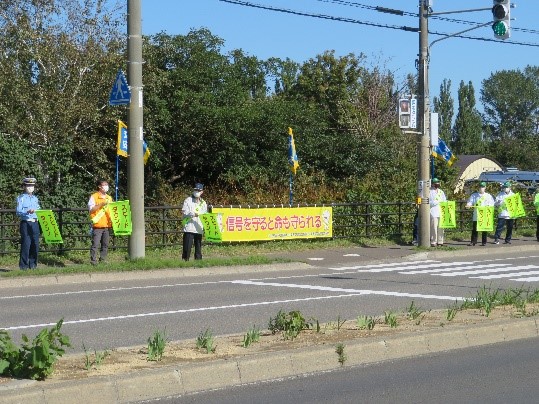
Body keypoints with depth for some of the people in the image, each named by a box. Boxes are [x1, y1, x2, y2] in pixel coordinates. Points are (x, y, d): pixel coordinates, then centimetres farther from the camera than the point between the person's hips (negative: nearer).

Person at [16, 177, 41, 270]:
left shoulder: (35, 198, 17)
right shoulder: (21, 198, 0)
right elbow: (18, 212, -9)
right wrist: (28, 212, -23)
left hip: (35, 223, 5)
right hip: (25, 223, -5)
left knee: (35, 245, 3)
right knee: (26, 244, -8)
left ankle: (33, 264, 12)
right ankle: (24, 265, -3)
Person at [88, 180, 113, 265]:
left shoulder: (109, 198, 17)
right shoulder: (94, 197, -1)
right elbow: (91, 209, -8)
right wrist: (101, 204, -16)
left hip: (107, 225, 6)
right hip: (97, 225, -6)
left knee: (105, 245, 6)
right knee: (95, 244, -8)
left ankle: (102, 260, 13)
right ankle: (93, 261, -5)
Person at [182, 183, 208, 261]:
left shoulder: (203, 203, 18)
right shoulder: (188, 200, 2)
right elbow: (184, 212, -8)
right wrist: (193, 214, -23)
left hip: (199, 229, 5)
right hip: (189, 228, -5)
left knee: (198, 248, 8)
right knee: (187, 248, -8)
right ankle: (185, 260, -6)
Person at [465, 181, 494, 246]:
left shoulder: (488, 196, 9)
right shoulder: (474, 195, 9)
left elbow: (492, 204, 7)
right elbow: (470, 202, 3)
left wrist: (488, 207, -13)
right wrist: (468, 205, -18)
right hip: (476, 215, 0)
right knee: (474, 229, -1)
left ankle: (484, 242, 8)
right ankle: (473, 241, 2)